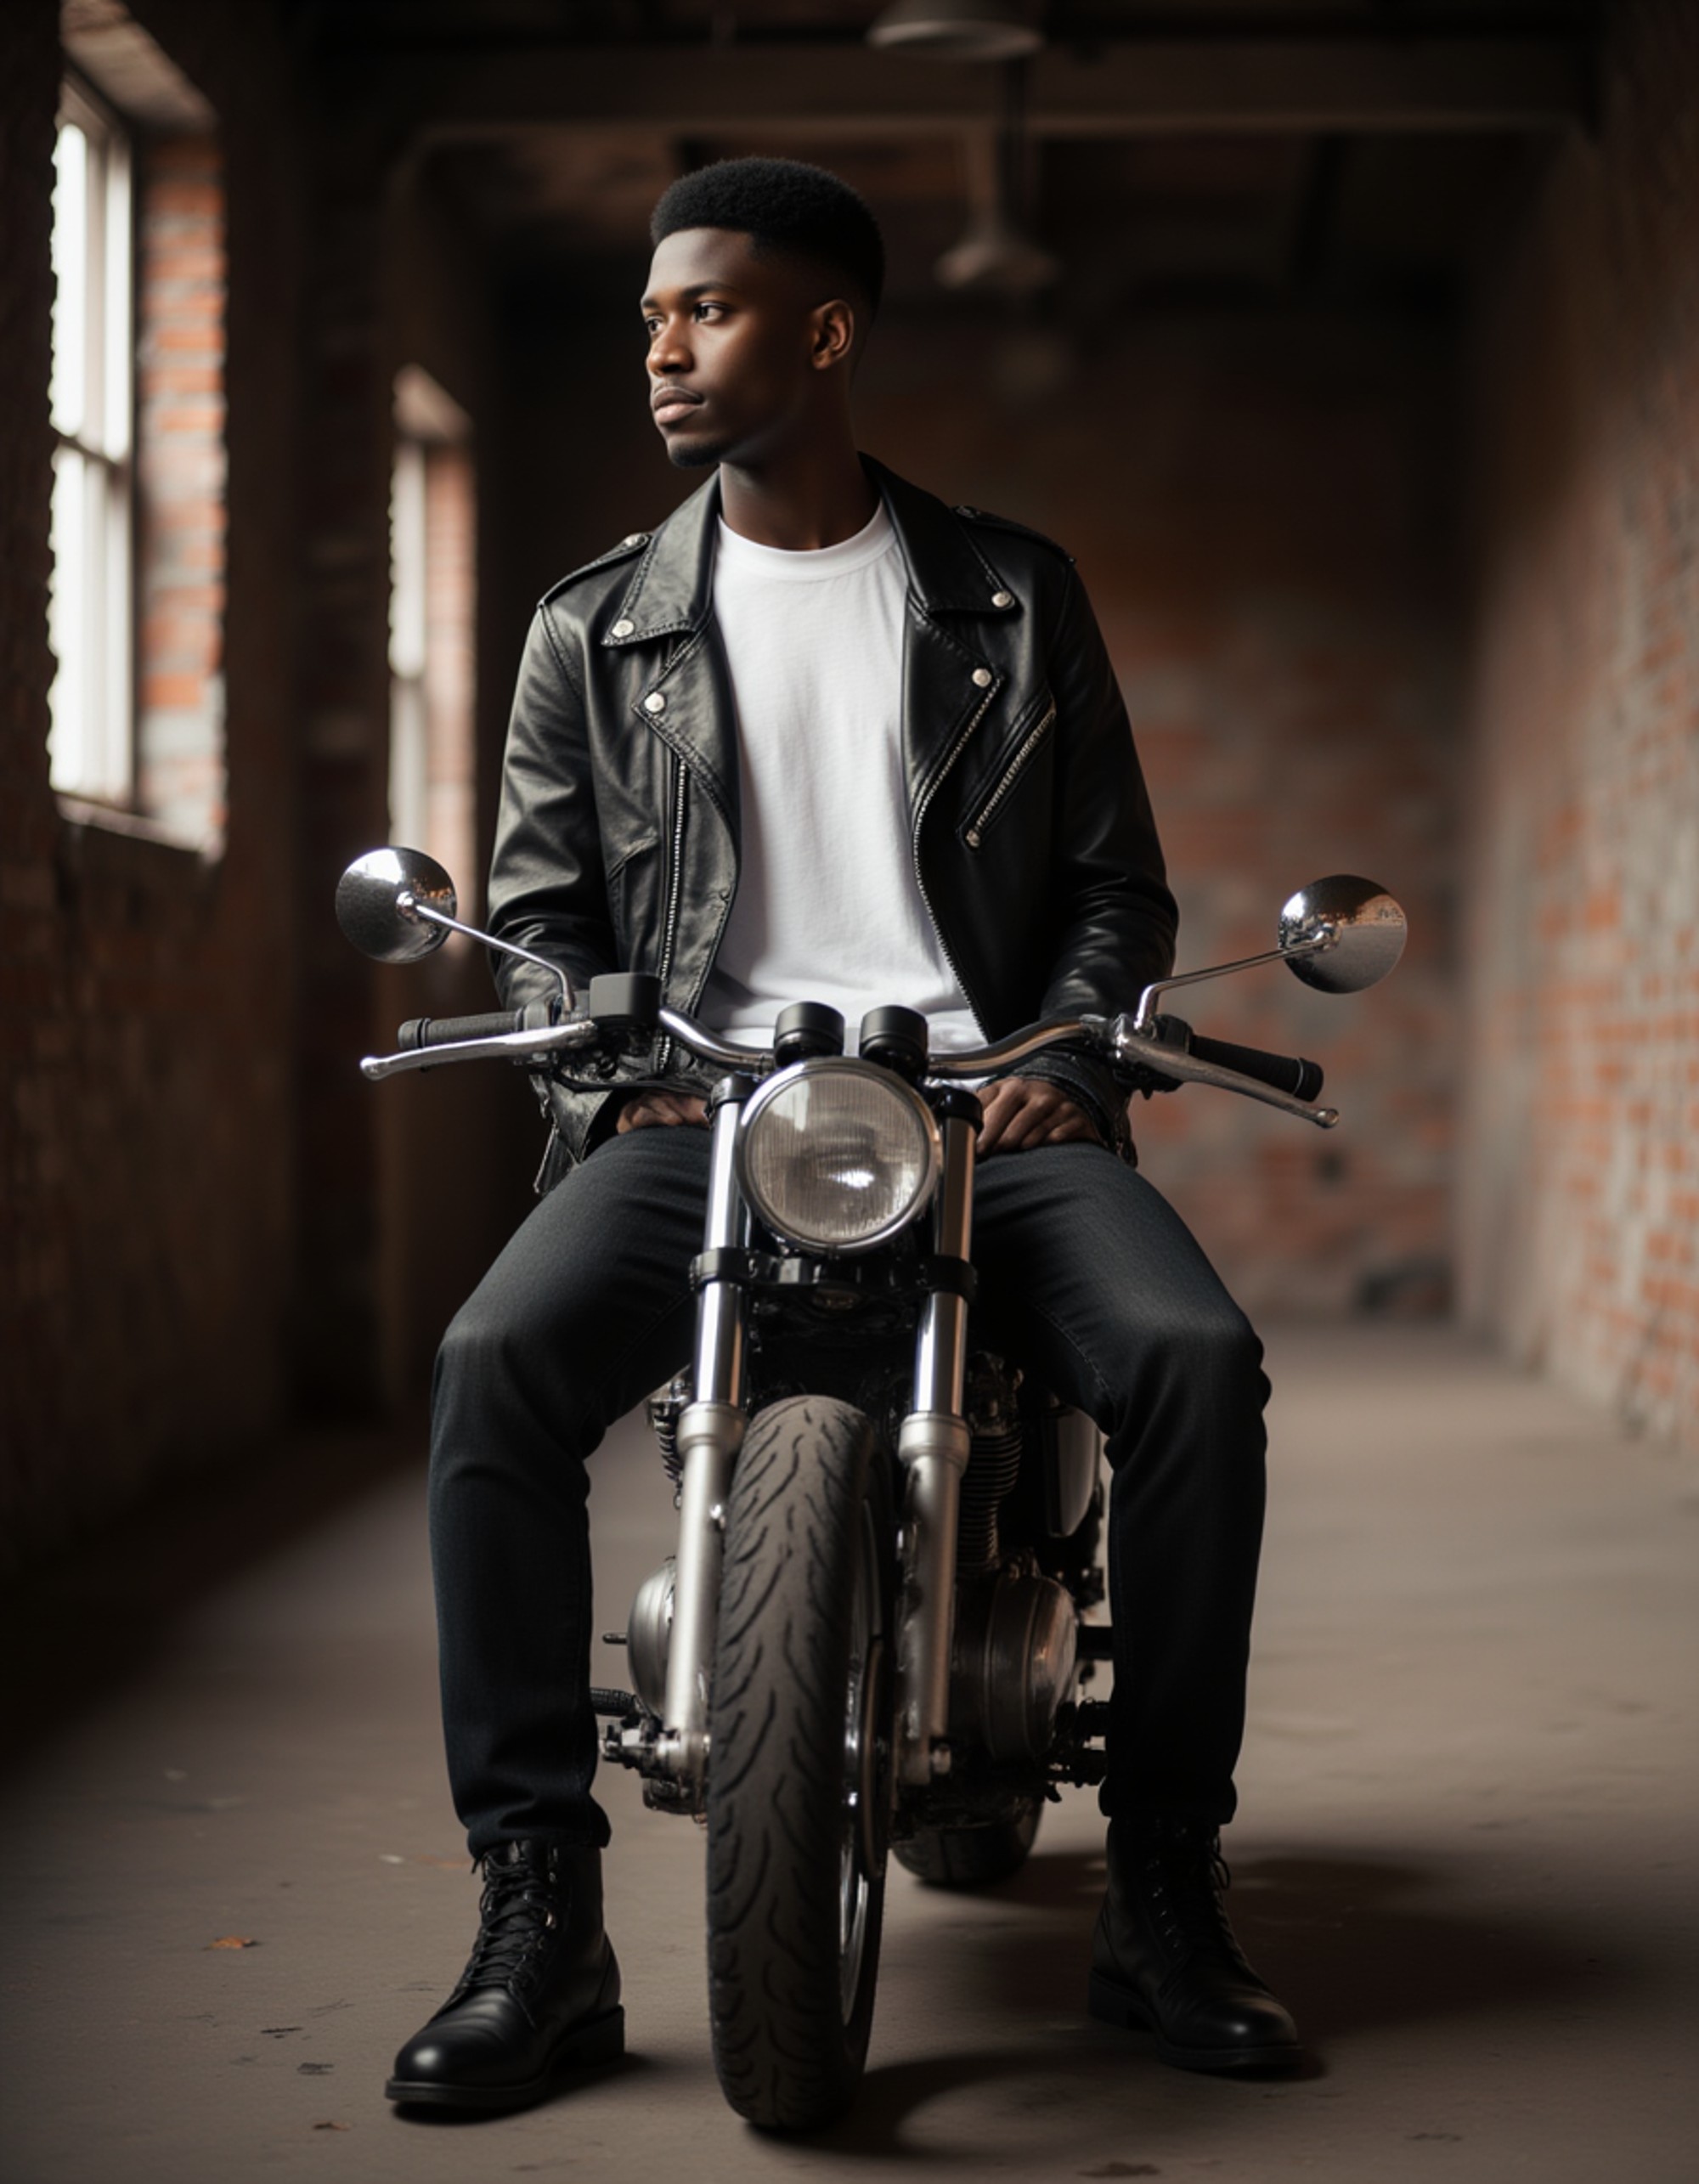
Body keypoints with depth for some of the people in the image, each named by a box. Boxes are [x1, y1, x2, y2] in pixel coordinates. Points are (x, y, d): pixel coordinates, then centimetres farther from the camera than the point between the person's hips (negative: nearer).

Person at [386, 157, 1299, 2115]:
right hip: (701, 1110, 1)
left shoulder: (1012, 599, 14)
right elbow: (535, 910, 15)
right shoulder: (596, 631, 14)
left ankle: (1163, 1895, -14)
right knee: (496, 1364, -29)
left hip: (980, 1097, 0)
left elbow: (1117, 881, 14)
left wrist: (1068, 1056, -5)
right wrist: (618, 1075, -6)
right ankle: (538, 1920, -22)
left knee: (1195, 1360, -28)